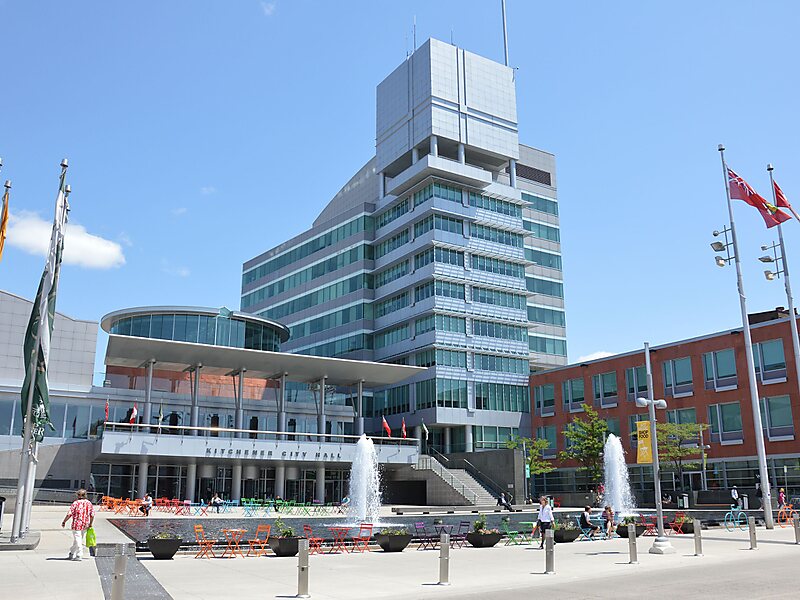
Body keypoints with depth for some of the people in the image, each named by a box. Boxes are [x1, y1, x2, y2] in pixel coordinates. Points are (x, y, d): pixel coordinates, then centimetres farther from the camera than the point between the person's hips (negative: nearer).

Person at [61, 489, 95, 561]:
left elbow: (69, 514, -13)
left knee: (77, 540, 2)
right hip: (85, 525, 5)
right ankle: (72, 554, 30)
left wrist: (64, 522, 0)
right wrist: (90, 524, 15)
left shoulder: (75, 503, -10)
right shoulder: (89, 503, 3)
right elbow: (92, 515, 4)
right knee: (80, 540, 17)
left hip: (77, 525, -5)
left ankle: (79, 556, 4)